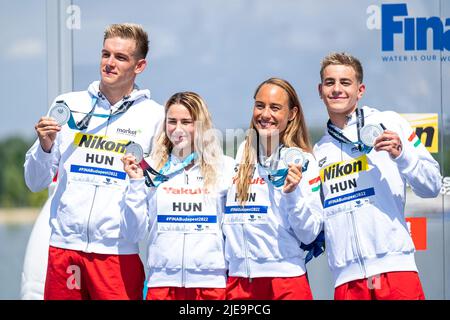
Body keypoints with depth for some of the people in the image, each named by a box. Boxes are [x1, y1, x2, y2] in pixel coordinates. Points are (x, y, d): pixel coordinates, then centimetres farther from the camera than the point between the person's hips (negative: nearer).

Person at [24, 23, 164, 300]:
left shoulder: (155, 116, 2)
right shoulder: (68, 106, 10)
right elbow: (36, 182, 12)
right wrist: (45, 146, -6)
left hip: (121, 252, -2)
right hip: (65, 244, 2)